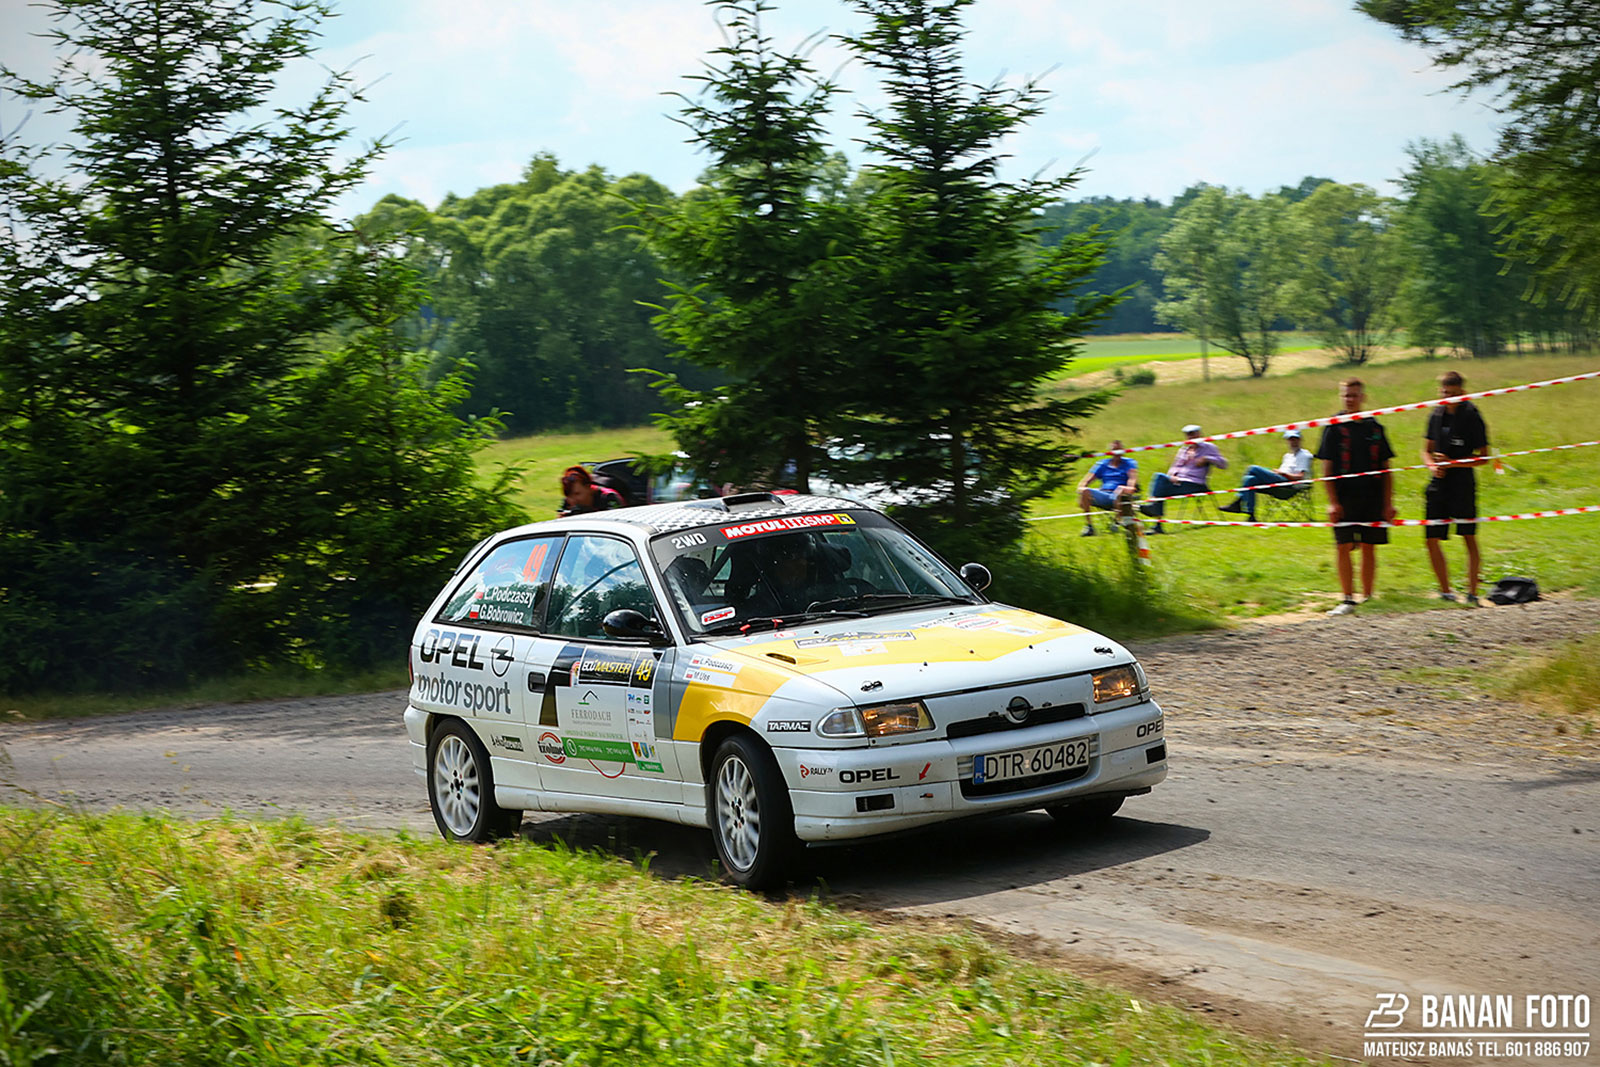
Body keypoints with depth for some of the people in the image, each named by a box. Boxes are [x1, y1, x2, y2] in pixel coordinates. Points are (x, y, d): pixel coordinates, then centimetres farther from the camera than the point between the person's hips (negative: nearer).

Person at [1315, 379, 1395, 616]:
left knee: (1369, 548, 6)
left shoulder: (1374, 428, 9)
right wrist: (1332, 502, -10)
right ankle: (1348, 599, -3)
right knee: (1343, 547, -8)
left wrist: (1388, 502, 5)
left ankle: (1367, 597, 15)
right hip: (1345, 498, -3)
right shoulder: (1335, 428, 1)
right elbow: (1327, 469, -2)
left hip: (1372, 499, 3)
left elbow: (1385, 469, 12)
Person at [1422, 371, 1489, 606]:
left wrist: (1453, 463, -16)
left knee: (1469, 537, -4)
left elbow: (1483, 456, -5)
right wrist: (1432, 465, -5)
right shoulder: (1436, 415, 9)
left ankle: (1472, 593, 0)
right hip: (1438, 484, 5)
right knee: (1432, 540, 3)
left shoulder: (1472, 416, -6)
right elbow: (1427, 449, 17)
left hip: (1463, 483, -5)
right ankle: (1446, 592, 14)